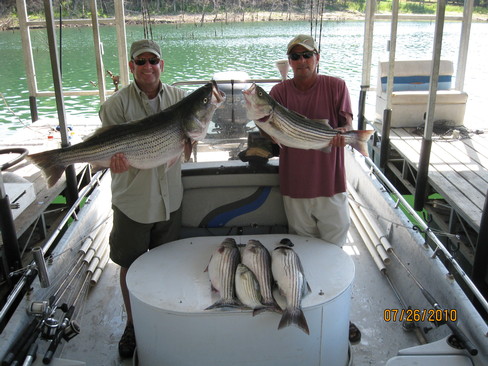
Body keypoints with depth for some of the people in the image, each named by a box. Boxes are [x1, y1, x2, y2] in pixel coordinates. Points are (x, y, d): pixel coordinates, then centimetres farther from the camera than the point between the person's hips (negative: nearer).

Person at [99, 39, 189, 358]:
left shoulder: (179, 97, 1)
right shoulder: (117, 104, -8)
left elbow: (186, 146, -1)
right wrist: (116, 159, -35)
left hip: (169, 197, 2)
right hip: (132, 199, -2)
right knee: (130, 266, 12)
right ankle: (133, 324, 34)